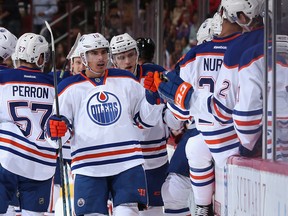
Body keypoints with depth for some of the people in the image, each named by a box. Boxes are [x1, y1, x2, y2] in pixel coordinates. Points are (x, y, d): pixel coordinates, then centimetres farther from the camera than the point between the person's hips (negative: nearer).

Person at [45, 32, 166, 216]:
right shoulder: (70, 88, 5)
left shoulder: (126, 81, 11)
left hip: (128, 163, 1)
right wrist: (55, 129, -17)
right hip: (89, 167, -1)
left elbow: (146, 119, 15)